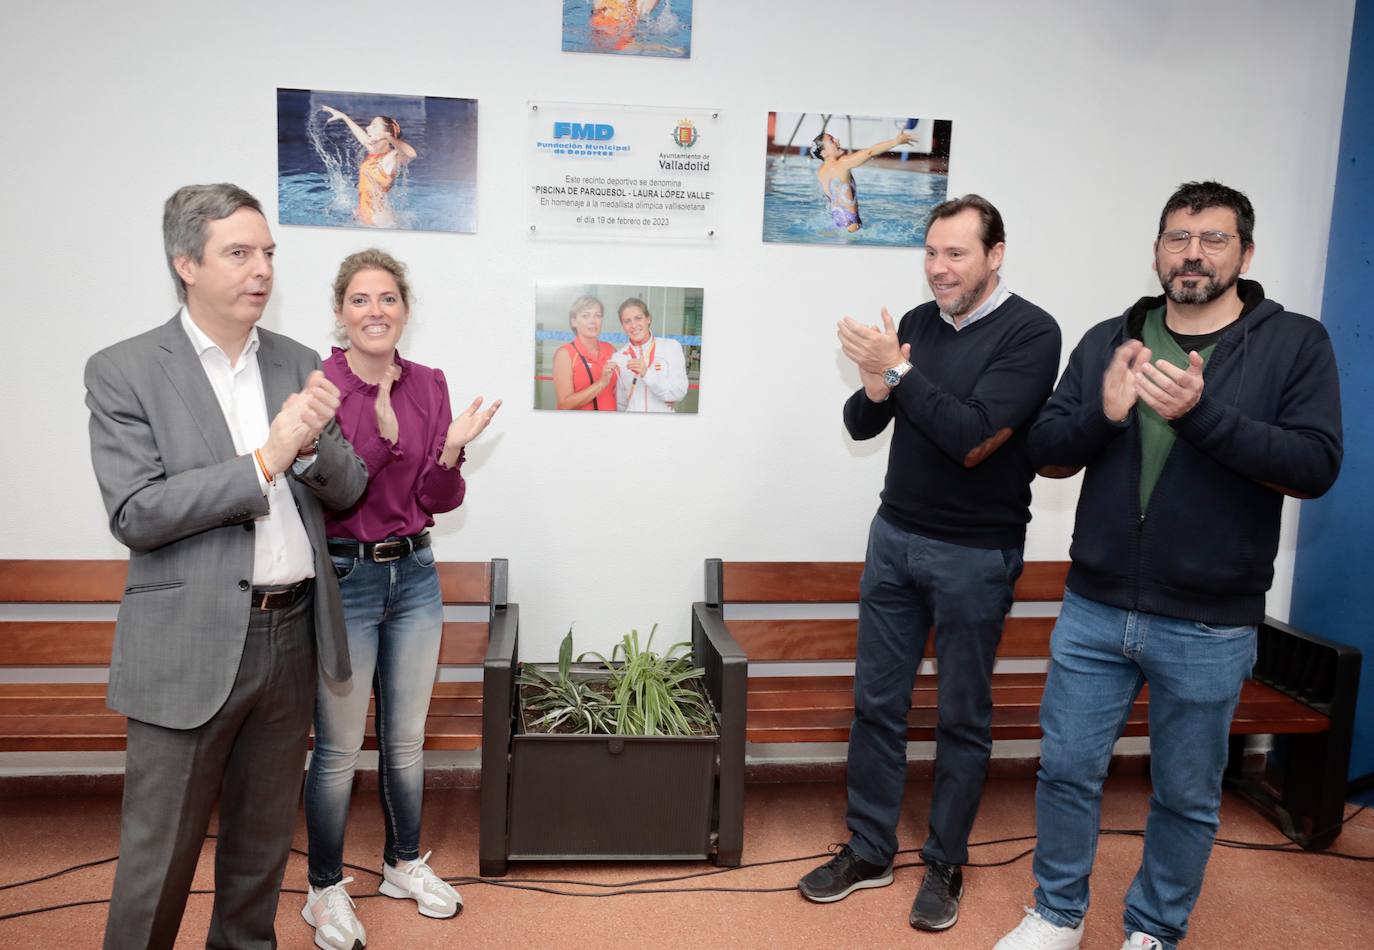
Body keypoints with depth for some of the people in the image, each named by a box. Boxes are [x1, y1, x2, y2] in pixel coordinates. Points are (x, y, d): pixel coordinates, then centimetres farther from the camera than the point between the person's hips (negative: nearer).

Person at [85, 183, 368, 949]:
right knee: (159, 856, 8)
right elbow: (135, 515, -15)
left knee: (264, 838, 19)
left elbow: (349, 491, 6)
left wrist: (315, 441, -15)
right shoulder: (123, 371, -6)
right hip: (192, 647, -4)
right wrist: (266, 460, -20)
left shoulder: (297, 363, 7)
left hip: (293, 632, 5)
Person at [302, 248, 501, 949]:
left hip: (414, 575, 5)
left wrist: (452, 449, -13)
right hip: (342, 578, -4)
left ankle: (405, 864, 37)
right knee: (339, 750, 6)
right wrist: (383, 436, -26)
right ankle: (325, 890, 27)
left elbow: (439, 501, 5)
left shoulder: (429, 386, 3)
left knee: (406, 739, 17)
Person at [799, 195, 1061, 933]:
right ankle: (869, 850, 27)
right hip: (894, 538, 5)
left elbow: (973, 438, -22)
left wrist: (899, 371, -23)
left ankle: (946, 863, 27)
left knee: (963, 717, 10)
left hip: (975, 554, -5)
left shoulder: (1030, 332, -12)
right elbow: (860, 426, 5)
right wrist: (874, 388, -16)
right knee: (876, 702, 11)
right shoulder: (917, 323, 4)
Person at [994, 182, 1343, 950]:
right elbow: (1048, 455, 1)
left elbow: (1316, 467, -13)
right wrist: (1104, 413, -20)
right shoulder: (1109, 340, 3)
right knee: (1067, 770, 12)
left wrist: (1202, 412, -25)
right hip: (1093, 611, 2)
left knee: (1188, 796, 13)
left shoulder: (1295, 343, -3)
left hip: (1209, 628, -2)